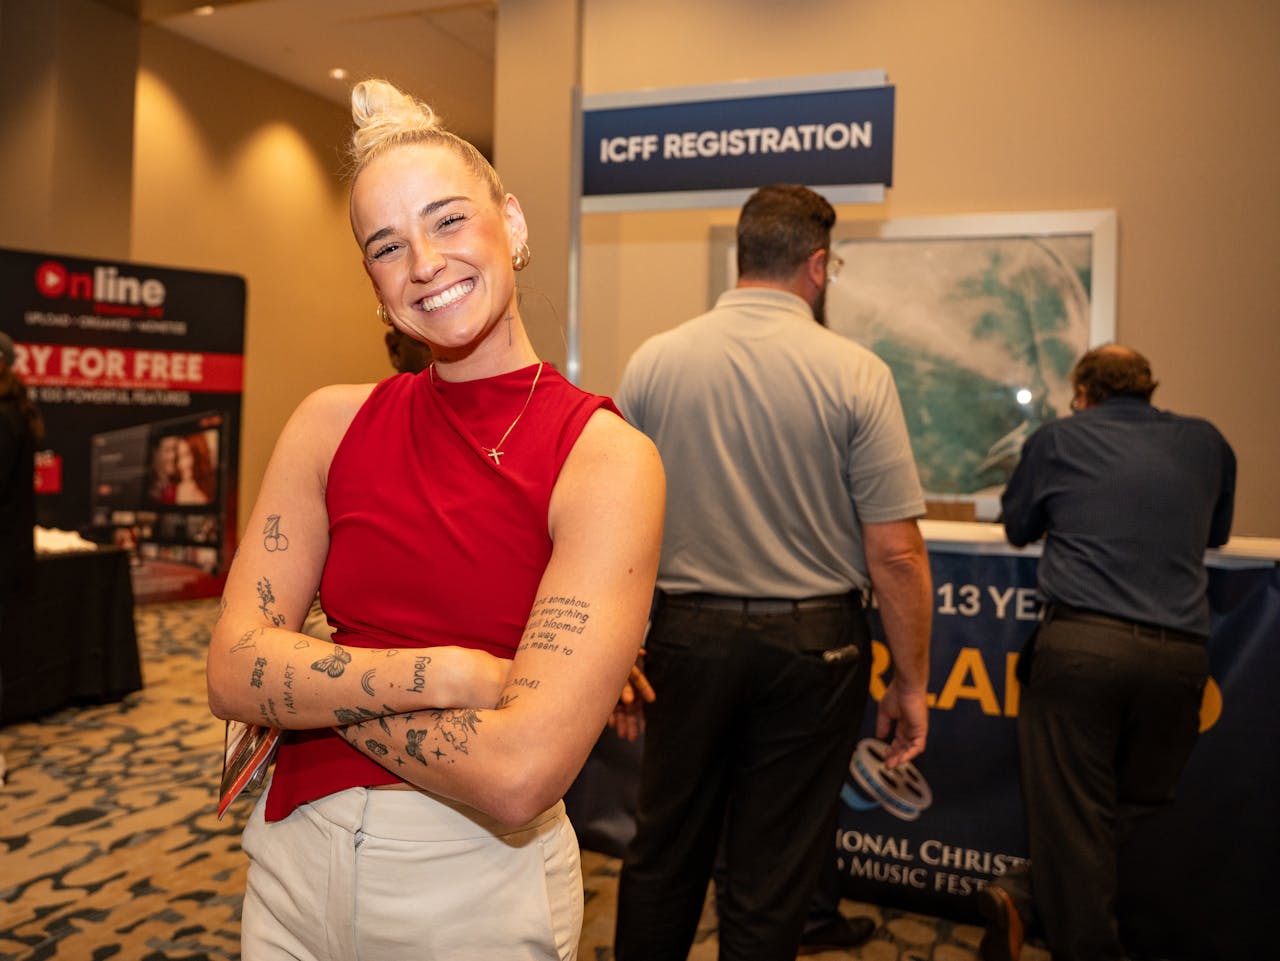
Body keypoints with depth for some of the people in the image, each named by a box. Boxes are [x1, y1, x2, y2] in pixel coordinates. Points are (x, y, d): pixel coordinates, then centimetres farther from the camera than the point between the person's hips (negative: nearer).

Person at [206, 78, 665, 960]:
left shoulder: (607, 457, -17)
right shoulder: (333, 422, -3)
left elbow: (519, 776, -25)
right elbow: (232, 672, -8)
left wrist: (314, 681, -13)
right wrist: (442, 674, -21)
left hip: (475, 888, -3)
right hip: (294, 859, 4)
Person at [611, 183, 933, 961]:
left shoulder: (654, 361, -2)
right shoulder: (855, 372, -9)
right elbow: (895, 553, -11)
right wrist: (911, 681, 1)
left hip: (688, 634, 2)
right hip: (811, 642, -2)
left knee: (663, 854, 19)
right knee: (772, 880, 13)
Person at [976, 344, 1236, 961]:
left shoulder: (1057, 439, 11)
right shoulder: (1206, 442, 17)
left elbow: (1017, 529, 22)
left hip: (1080, 642, -2)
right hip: (1180, 653, 2)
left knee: (1074, 814, 3)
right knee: (1135, 810, 11)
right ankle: (1024, 900, 3)